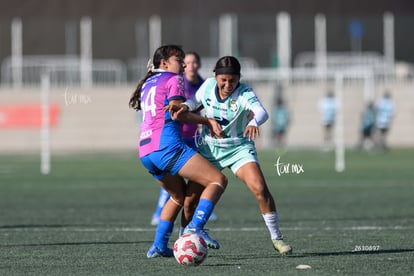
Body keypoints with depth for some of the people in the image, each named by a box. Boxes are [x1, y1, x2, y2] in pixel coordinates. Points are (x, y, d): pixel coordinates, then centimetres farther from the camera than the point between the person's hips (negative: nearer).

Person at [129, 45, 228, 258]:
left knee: (179, 195, 27)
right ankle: (196, 227, -27)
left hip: (145, 152, 9)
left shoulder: (148, 83, 27)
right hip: (167, 146, -9)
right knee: (218, 180, -10)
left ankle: (159, 246, 19)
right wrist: (207, 121, -6)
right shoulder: (173, 80, 4)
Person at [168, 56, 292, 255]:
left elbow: (261, 112, -41)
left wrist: (253, 122, -65)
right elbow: (196, 100, 13)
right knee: (189, 200, -3)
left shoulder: (244, 94, -21)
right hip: (209, 149, 3)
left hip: (238, 149, -3)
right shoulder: (208, 86, -8)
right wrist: (185, 107, -10)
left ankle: (276, 238, -6)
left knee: (260, 189, -22)